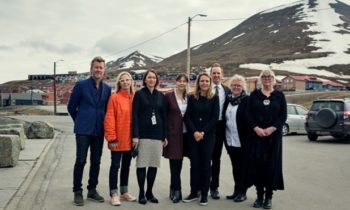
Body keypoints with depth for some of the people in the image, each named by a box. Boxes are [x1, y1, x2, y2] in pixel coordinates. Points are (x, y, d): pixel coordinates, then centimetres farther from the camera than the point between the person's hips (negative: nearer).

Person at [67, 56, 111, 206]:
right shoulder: (81, 85, -3)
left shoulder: (107, 89, 8)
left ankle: (92, 190, 20)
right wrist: (79, 121, 11)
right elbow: (71, 107, 4)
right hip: (83, 130, -4)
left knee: (96, 161, 9)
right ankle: (77, 192, 7)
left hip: (99, 131, 4)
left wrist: (102, 123, 13)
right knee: (80, 161, -3)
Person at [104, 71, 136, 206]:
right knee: (115, 165, 2)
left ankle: (124, 192, 27)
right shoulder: (114, 98, -9)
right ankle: (114, 194, 10)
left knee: (126, 165, 15)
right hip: (118, 139, -5)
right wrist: (111, 138, -16)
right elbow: (109, 119, -12)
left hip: (130, 139, 5)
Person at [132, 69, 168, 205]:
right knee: (142, 164, 0)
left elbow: (164, 116, 12)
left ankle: (149, 192, 18)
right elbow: (135, 115, -5)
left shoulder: (161, 96, 11)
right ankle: (141, 193, 10)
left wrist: (165, 136, 7)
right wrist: (135, 135, -13)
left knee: (154, 164, 6)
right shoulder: (139, 94, 1)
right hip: (143, 134, -3)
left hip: (157, 134, 4)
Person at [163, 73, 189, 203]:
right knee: (175, 163, -2)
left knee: (179, 163, 10)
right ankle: (177, 190, 7)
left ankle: (174, 189, 22)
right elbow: (164, 116, -4)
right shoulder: (169, 96, -3)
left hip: (185, 134, 4)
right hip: (173, 133, -4)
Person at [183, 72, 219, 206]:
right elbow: (187, 117, 0)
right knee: (194, 164, 4)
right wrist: (194, 132, -13)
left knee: (205, 164, 2)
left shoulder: (214, 98, 2)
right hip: (193, 135, 1)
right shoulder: (192, 98, 5)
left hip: (208, 136, -1)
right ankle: (194, 192, 13)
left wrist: (203, 132, -12)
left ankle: (204, 194, 10)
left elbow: (215, 118, -4)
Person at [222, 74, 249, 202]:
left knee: (242, 167, 5)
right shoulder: (228, 99, 8)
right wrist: (224, 137, 9)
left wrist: (248, 138, -15)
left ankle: (242, 192, 16)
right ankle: (236, 191, 24)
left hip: (242, 140, -5)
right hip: (230, 140, 5)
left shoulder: (247, 100, -8)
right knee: (235, 166, 14)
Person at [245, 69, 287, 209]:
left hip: (273, 135, 0)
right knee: (257, 164, 1)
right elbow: (248, 113, 1)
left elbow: (283, 115, 0)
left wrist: (271, 128, -13)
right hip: (256, 134, 0)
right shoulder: (254, 94, 8)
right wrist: (256, 128, -13)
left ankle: (269, 196, 10)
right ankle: (259, 195, 10)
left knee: (271, 164, 1)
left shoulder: (279, 95, 7)